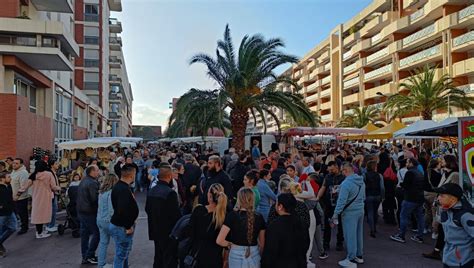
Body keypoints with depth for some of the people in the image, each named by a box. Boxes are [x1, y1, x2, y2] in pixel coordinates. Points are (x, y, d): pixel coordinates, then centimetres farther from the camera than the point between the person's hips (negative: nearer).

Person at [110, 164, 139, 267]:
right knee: (121, 254, 3)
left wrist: (129, 225, 15)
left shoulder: (120, 186, 9)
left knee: (125, 252, 23)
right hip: (122, 227, -10)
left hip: (121, 225, 10)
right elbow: (122, 210, -31)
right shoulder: (124, 189, -24)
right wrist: (128, 227, -21)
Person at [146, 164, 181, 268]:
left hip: (155, 230, 8)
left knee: (158, 257, 21)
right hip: (168, 232, -8)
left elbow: (147, 209, 11)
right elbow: (176, 214, -22)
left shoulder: (151, 190, 1)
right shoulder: (170, 193, -23)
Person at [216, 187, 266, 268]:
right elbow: (262, 244, 5)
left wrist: (230, 244, 1)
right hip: (254, 257, 2)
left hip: (237, 257, -2)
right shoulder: (259, 217, -5)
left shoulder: (232, 216, -14)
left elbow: (219, 241, -17)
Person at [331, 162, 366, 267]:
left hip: (350, 212, -8)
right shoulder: (361, 181, 6)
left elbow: (341, 201, -21)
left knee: (350, 235, 1)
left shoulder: (346, 183, -20)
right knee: (359, 233, 17)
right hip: (361, 210, 8)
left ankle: (351, 259, 8)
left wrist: (335, 214, -15)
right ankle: (359, 256, 29)